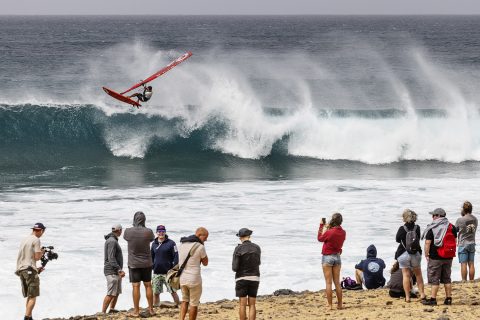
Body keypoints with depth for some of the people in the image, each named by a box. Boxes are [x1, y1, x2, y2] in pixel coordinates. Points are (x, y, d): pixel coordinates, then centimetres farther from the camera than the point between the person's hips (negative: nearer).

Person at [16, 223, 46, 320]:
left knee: (29, 296, 14)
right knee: (33, 296, -7)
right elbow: (37, 257, -11)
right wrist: (42, 252, 10)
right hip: (29, 270, -8)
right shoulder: (36, 240, -7)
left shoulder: (25, 240, 17)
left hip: (20, 269, 8)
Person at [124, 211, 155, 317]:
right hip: (146, 263, 1)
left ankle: (136, 311, 0)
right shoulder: (148, 232, -11)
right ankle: (151, 309, 16)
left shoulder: (128, 231, -11)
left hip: (133, 264, -1)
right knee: (148, 285, 11)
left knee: (135, 287, 0)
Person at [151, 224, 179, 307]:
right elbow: (151, 257, 20)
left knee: (173, 291, -3)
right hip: (156, 273, 4)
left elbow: (176, 257, -6)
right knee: (156, 293, 5)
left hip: (168, 272, -4)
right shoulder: (154, 244, 11)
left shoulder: (171, 243, -3)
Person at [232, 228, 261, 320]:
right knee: (252, 305, 5)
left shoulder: (238, 249, -11)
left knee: (243, 305, 2)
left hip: (242, 279, -3)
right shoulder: (257, 248, 2)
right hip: (254, 279, 3)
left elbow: (235, 268, -12)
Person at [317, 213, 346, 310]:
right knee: (337, 282, 13)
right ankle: (340, 304, 14)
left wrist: (321, 225, 3)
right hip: (337, 257, 5)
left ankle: (329, 305, -3)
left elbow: (320, 238, -2)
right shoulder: (343, 233, -3)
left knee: (328, 283, -1)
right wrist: (328, 228, 11)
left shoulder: (329, 232, -20)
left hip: (327, 257, -5)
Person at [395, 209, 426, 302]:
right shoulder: (417, 228, -5)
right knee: (418, 274, 15)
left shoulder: (402, 229, -12)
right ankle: (422, 294, 13)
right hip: (416, 253, 3)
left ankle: (407, 297, 0)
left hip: (403, 254, -3)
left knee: (406, 275, 3)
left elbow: (397, 239, -1)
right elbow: (419, 238, 6)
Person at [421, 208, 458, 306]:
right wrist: (452, 252, 17)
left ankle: (433, 299, -1)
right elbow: (455, 241, 9)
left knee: (434, 279, 0)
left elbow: (427, 243, -13)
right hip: (448, 257, 5)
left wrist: (426, 254, -4)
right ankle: (448, 298, 12)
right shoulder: (451, 227, 5)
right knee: (447, 278, 13)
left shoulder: (432, 229, -9)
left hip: (435, 257, -5)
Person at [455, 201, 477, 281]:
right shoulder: (475, 219, 2)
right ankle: (471, 282, 10)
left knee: (463, 264, -3)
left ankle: (464, 282, -3)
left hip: (463, 244, -5)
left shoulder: (460, 220, -13)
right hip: (472, 244, 5)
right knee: (471, 264, 7)